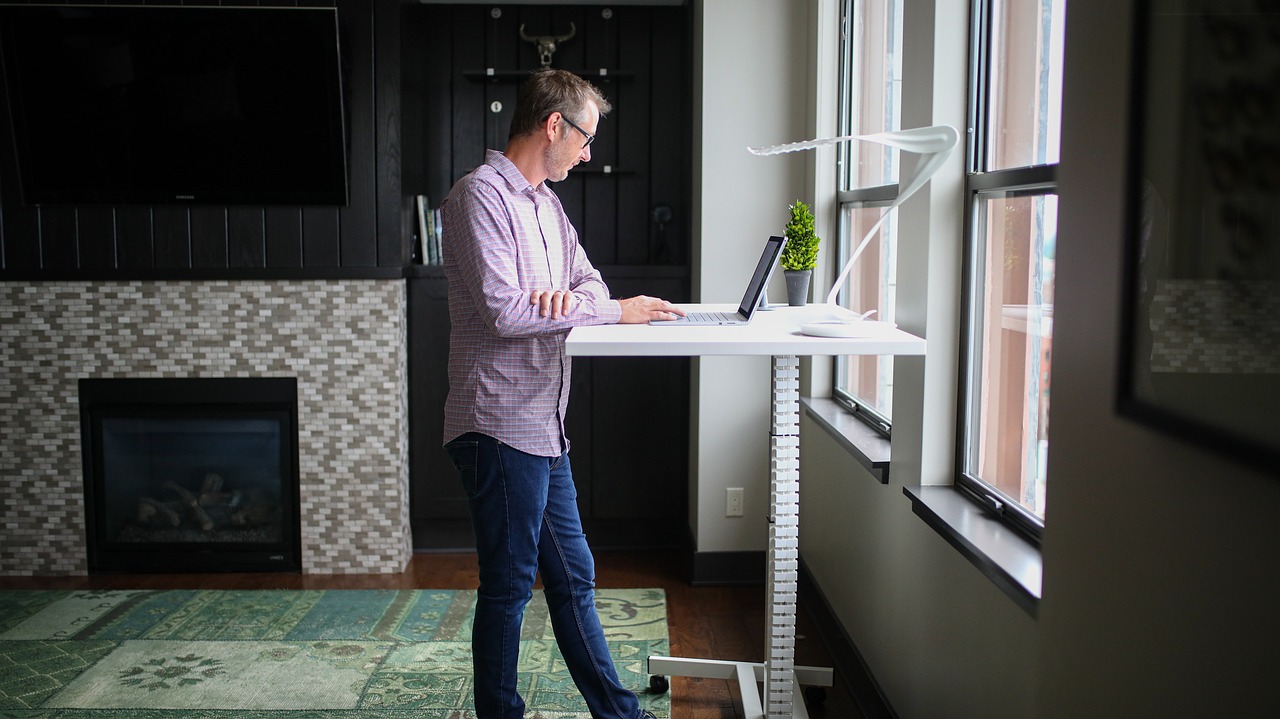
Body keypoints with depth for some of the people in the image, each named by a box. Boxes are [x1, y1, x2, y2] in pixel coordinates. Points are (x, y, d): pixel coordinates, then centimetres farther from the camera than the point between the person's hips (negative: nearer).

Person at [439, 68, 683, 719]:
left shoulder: (544, 200, 17)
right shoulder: (482, 193, -13)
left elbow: (589, 278, 18)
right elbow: (503, 311, -23)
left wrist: (570, 295, -8)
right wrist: (615, 311, -16)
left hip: (543, 427, 10)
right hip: (501, 427, -10)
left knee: (572, 575, 17)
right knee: (508, 587, 1)